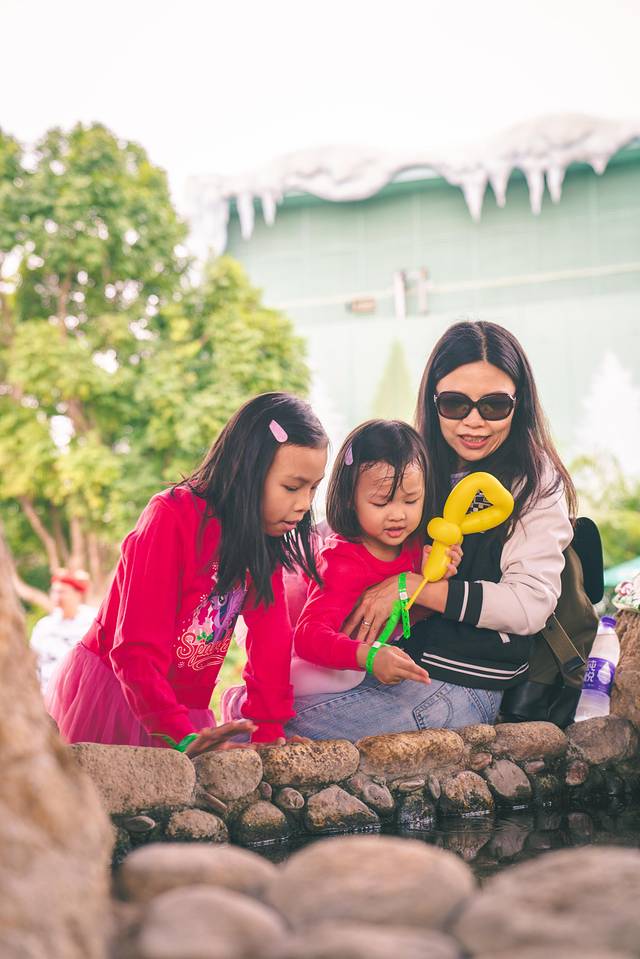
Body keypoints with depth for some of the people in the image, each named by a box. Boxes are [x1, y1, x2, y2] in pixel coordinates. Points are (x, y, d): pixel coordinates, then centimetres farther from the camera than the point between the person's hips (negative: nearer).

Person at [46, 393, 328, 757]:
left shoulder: (265, 536, 1)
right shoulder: (173, 517, -20)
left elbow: (272, 645, -5)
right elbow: (137, 651, -25)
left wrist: (270, 733, -16)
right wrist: (183, 737, -33)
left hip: (184, 707, 6)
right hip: (109, 690, -6)